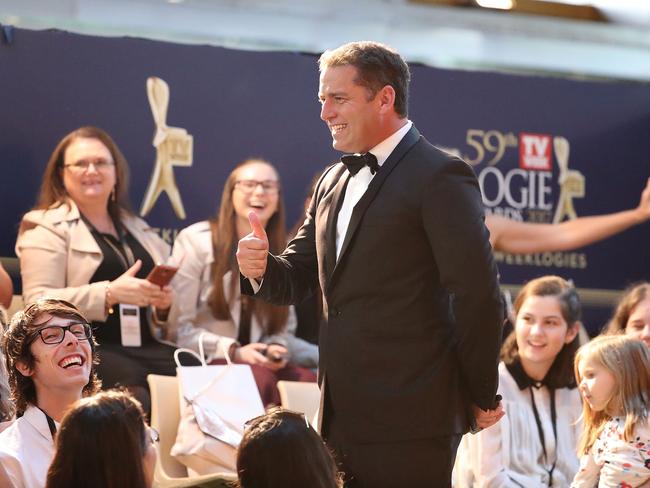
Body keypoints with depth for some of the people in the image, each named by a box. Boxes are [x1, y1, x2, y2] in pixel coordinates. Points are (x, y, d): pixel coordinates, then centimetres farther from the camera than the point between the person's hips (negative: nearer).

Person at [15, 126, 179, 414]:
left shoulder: (137, 228, 24)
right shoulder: (47, 227, 5)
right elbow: (39, 303, -8)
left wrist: (164, 302, 2)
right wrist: (110, 293, -20)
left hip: (145, 346, 5)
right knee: (134, 383, -36)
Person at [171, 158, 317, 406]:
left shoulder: (281, 252, 14)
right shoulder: (195, 241, -1)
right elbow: (180, 326, -7)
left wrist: (277, 349, -8)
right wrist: (233, 351, -18)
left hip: (260, 362, 4)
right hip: (207, 364, -4)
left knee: (309, 381, -29)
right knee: (261, 378, -36)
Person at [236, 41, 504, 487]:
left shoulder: (440, 177, -10)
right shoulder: (334, 181, 16)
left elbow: (478, 297, -13)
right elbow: (300, 278, 18)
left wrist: (482, 398, -8)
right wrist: (261, 269, -4)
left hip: (409, 422, -8)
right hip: (343, 415, 8)